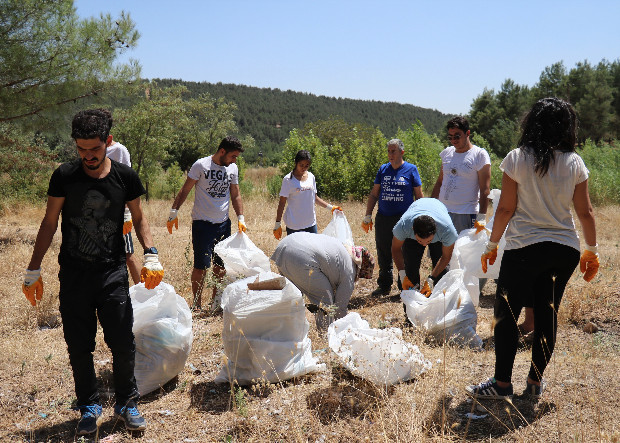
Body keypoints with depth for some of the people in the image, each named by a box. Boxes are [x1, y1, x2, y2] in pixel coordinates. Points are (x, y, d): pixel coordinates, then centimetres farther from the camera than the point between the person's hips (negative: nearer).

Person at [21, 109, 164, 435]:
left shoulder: (125, 177, -3)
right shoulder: (64, 176, -4)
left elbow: (138, 218, 9)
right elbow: (49, 223, 4)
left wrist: (150, 254, -6)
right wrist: (33, 270, 2)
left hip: (113, 273, 0)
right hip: (73, 275, 1)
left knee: (123, 344, 0)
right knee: (79, 347, 7)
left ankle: (127, 404, 21)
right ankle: (89, 406, 27)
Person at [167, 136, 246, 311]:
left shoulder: (233, 169, 8)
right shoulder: (201, 165, -7)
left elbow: (236, 196, 14)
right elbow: (185, 190, -3)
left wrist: (240, 218, 5)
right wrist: (174, 213, -6)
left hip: (223, 223, 5)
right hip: (202, 223, -5)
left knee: (222, 266, 8)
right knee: (201, 266, -5)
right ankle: (197, 304, 9)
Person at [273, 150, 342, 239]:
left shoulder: (311, 177, 7)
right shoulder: (288, 179, -8)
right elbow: (282, 202, -7)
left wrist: (331, 207, 12)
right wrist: (277, 224, -8)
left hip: (311, 223, 5)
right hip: (294, 225, -5)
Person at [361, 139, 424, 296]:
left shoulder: (411, 169, 2)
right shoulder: (383, 169, 10)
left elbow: (419, 195, 4)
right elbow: (374, 194, 14)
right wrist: (367, 216, 9)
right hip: (383, 219, 4)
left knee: (407, 255, 2)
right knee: (384, 255, 12)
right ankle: (384, 286, 26)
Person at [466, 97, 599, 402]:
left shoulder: (517, 159, -7)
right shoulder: (574, 163, 2)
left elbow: (506, 208, -7)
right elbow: (585, 211, 4)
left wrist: (492, 245, 3)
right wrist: (591, 250, 16)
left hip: (525, 248, -4)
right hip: (565, 250, 4)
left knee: (505, 313, 5)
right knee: (547, 313, 12)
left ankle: (502, 383, 9)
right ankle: (536, 382, 21)